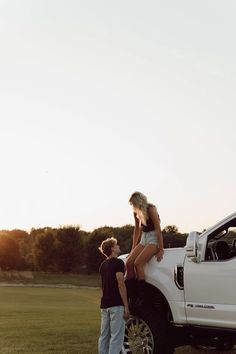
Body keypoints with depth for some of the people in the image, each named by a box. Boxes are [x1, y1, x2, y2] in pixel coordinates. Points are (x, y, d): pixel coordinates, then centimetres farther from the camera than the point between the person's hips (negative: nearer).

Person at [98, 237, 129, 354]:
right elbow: (120, 285, -17)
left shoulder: (103, 265, 16)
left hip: (104, 305, 8)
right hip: (116, 305, -8)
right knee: (116, 337, -6)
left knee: (104, 336, 11)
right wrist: (126, 306, -16)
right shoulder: (118, 262, -10)